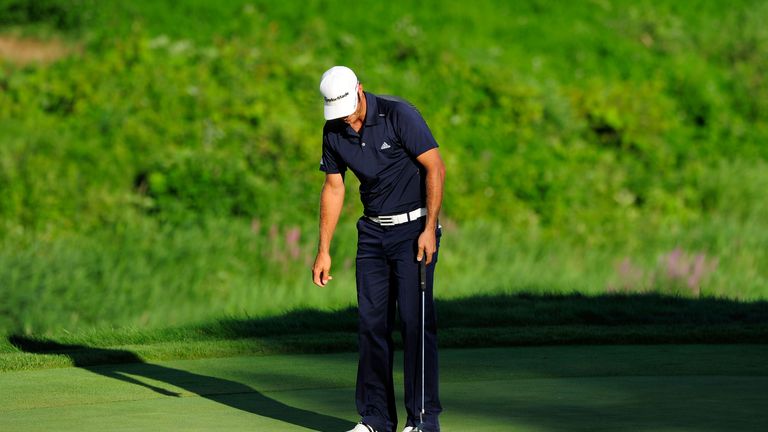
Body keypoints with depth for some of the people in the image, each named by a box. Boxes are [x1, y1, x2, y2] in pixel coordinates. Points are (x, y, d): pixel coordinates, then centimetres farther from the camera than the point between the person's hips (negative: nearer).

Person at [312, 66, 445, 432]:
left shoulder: (398, 114, -16)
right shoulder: (334, 132, 2)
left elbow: (435, 168, -15)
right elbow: (333, 188, 11)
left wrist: (430, 229, -19)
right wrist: (324, 250, 9)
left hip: (414, 227, -6)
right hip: (373, 232, 6)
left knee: (414, 319, -11)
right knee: (371, 320, 2)